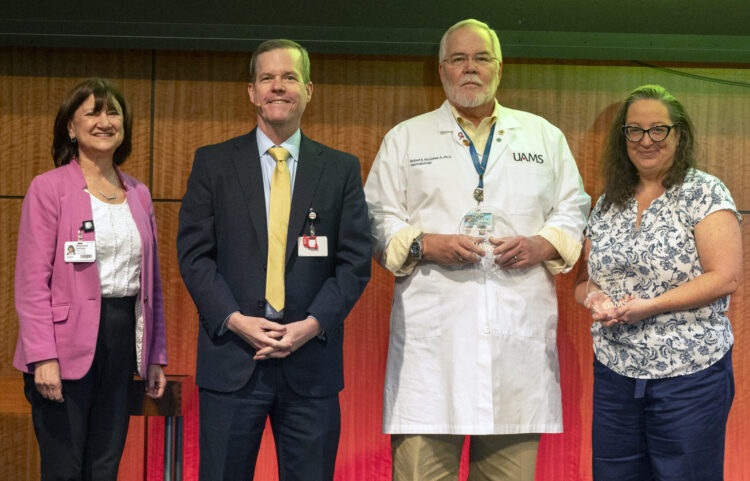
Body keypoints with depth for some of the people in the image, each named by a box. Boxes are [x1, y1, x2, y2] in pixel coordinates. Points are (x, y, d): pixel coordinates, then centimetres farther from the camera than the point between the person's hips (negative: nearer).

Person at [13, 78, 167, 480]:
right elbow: (32, 281, -9)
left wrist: (156, 356, 11)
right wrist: (43, 356, -17)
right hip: (68, 346, -5)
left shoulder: (138, 195, 13)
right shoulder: (48, 188, -3)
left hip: (123, 340, 5)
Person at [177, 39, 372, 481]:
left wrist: (312, 324, -11)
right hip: (232, 358, 0)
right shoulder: (213, 163, 7)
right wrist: (235, 319, -12)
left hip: (311, 359, 1)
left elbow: (356, 260, 3)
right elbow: (193, 253, 1)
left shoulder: (342, 170, 8)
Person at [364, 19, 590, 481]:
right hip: (432, 333, -1)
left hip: (520, 333, 2)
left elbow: (574, 210, 17)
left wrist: (544, 244, -4)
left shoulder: (545, 136, 17)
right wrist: (424, 244, -10)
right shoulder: (405, 139, 13)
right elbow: (377, 218, 8)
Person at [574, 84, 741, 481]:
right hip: (614, 374, 5)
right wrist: (594, 297, -8)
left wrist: (648, 306, -19)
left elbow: (725, 277, -13)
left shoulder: (704, 193, -5)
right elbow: (585, 278, 16)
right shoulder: (607, 204, 11)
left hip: (689, 377, -5)